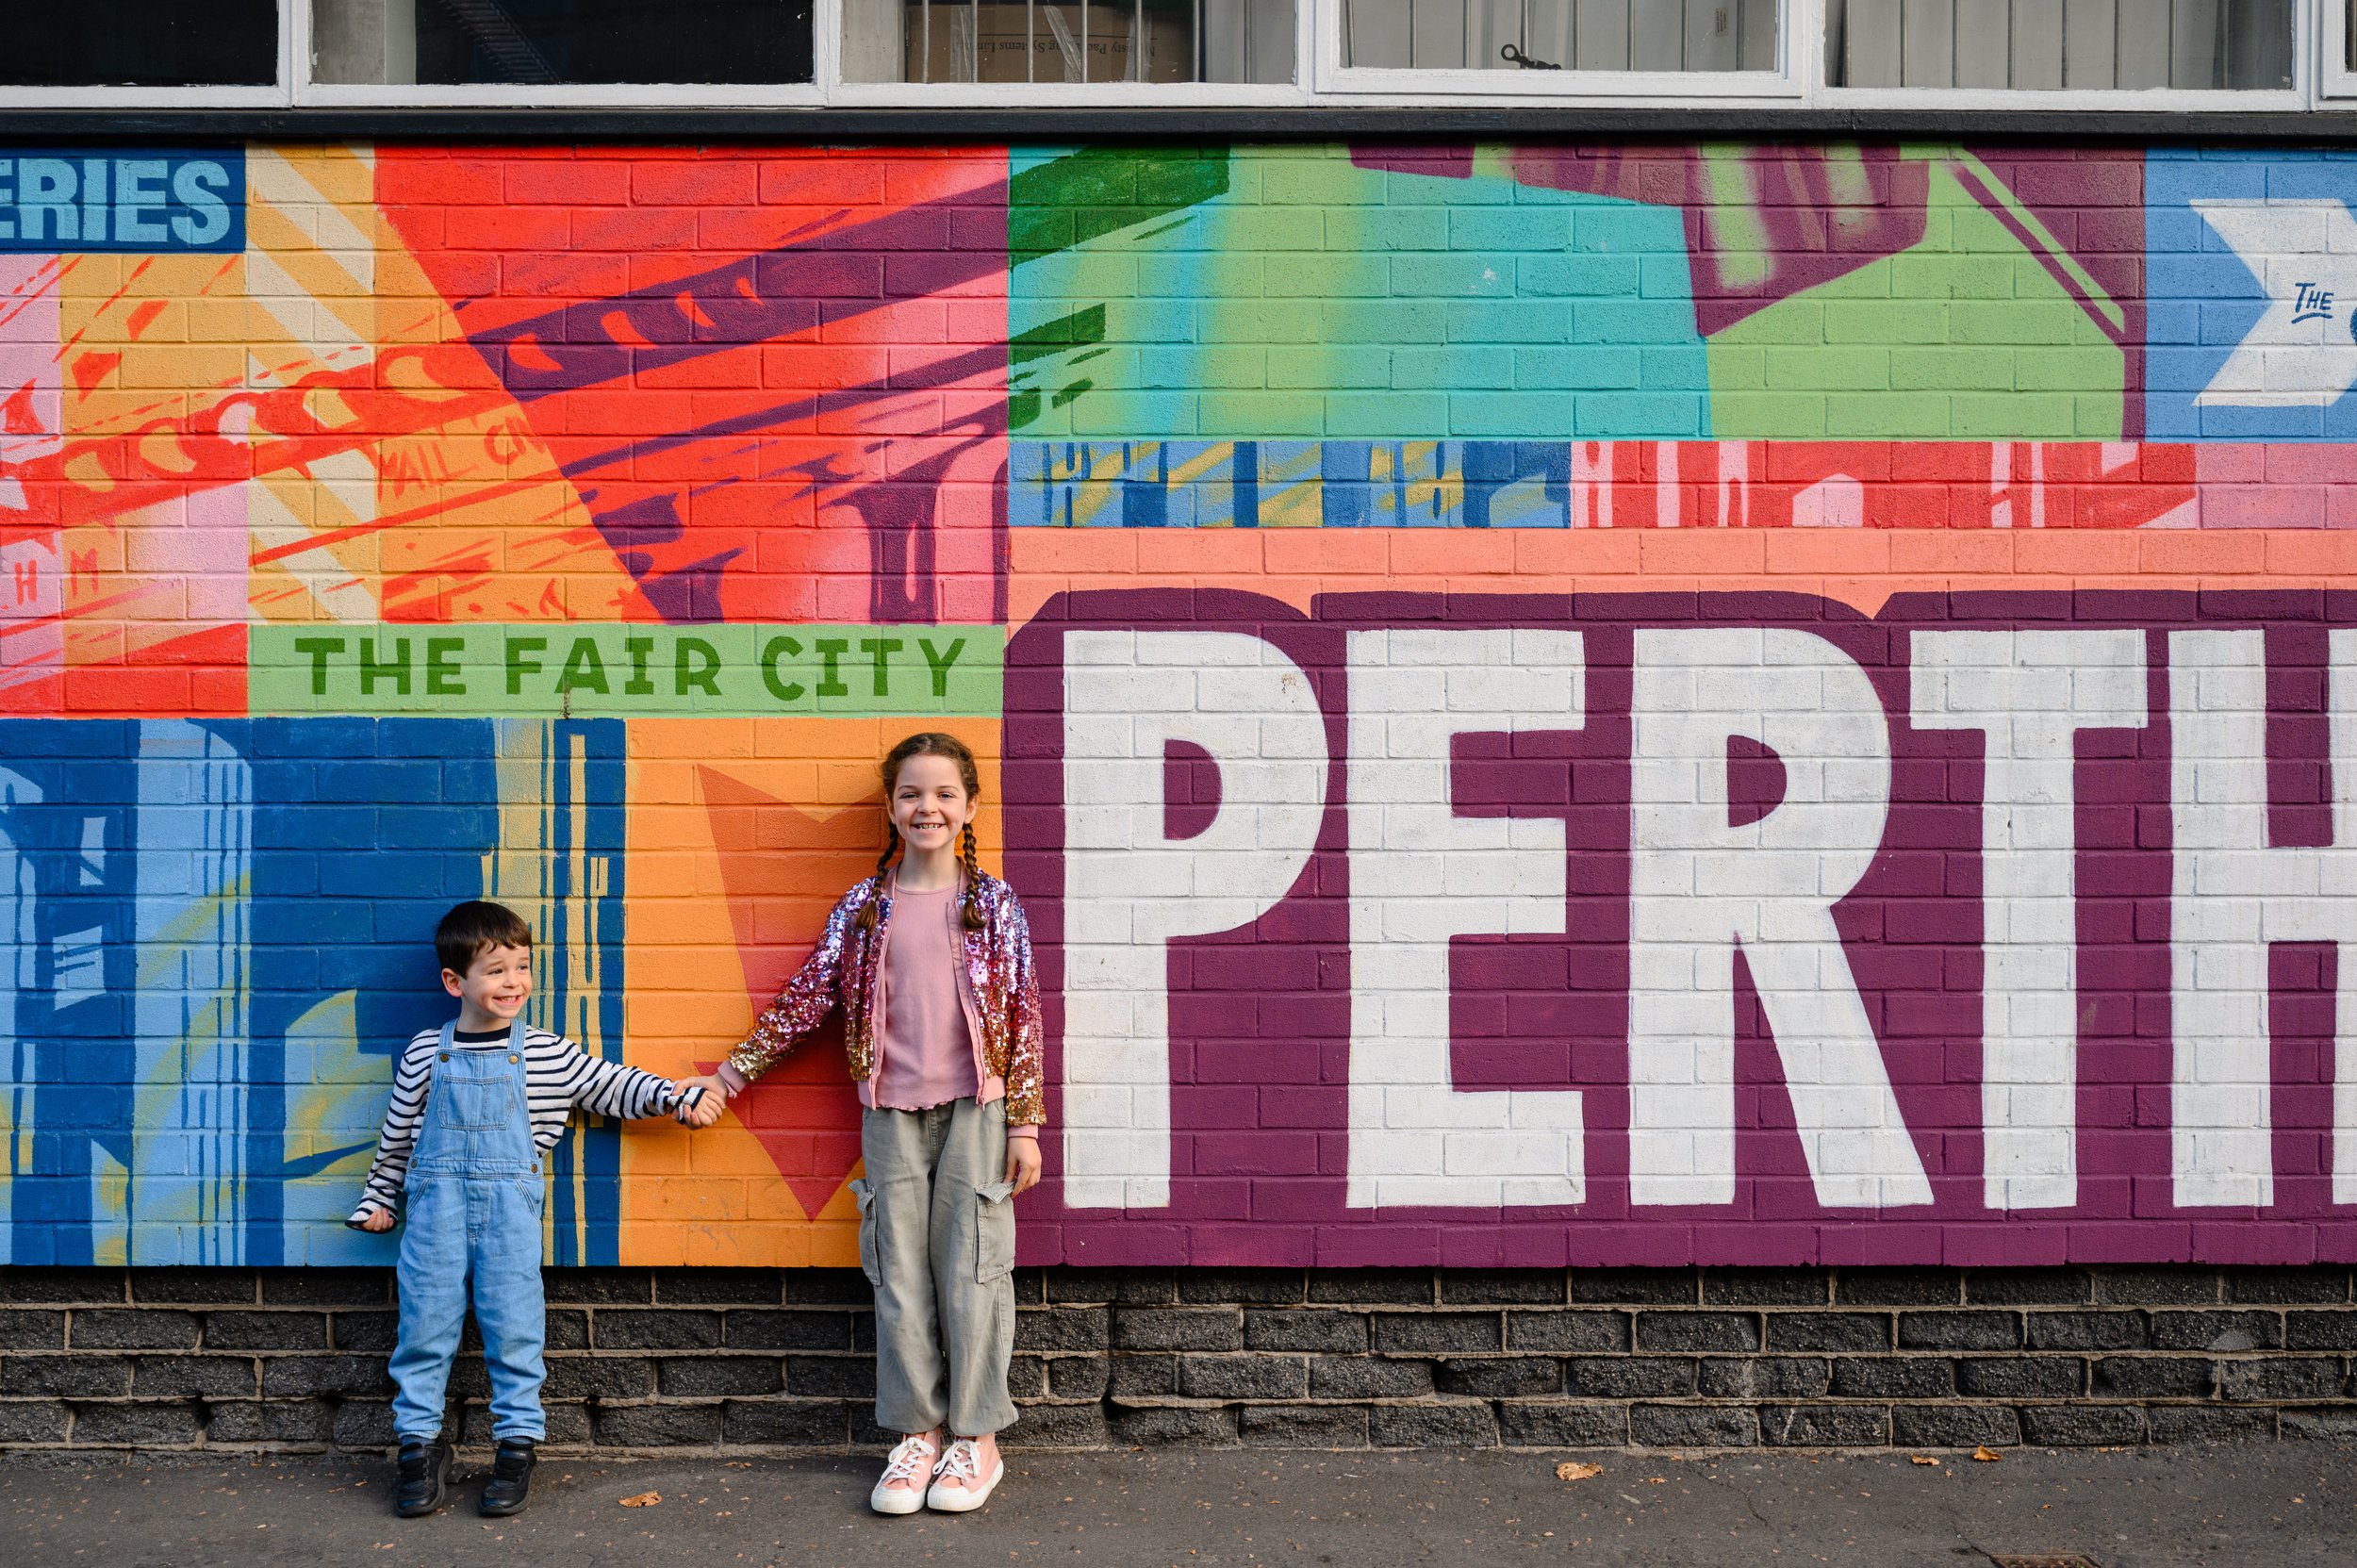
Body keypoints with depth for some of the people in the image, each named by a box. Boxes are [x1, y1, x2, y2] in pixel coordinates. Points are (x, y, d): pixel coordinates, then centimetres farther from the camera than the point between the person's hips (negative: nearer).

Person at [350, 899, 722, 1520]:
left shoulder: (546, 1053, 3)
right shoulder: (425, 1055, 5)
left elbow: (611, 1084, 9)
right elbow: (397, 1135, 14)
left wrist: (674, 1097, -2)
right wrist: (377, 1201, 18)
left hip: (509, 1204, -1)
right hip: (436, 1203, 1)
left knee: (513, 1322, -2)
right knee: (426, 1319, 2)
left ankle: (517, 1444, 9)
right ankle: (420, 1443, 16)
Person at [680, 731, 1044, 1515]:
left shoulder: (993, 904, 1)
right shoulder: (864, 907, 5)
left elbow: (1023, 1016, 0)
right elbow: (806, 999, 8)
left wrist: (1025, 1124, -3)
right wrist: (729, 1074, 6)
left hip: (976, 1107, -2)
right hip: (892, 1112, 2)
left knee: (971, 1268, 1)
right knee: (900, 1275, 5)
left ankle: (977, 1437, 12)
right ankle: (918, 1433, 17)